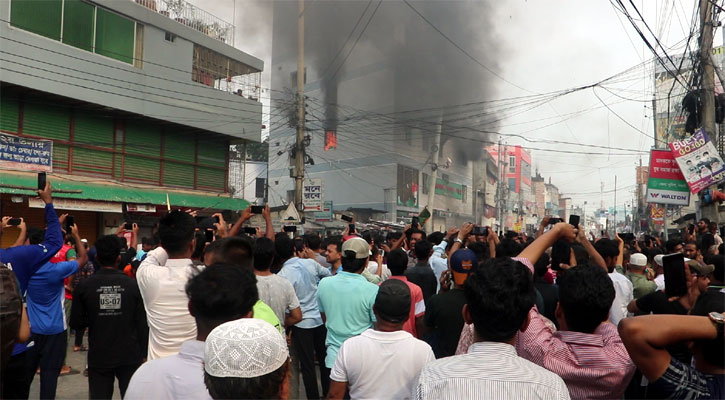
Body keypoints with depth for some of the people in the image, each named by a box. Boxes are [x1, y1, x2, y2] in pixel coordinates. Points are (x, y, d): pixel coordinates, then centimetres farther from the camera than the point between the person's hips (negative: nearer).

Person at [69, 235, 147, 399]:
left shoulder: (83, 287, -7)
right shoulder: (133, 285, -9)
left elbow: (76, 324, 1)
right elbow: (143, 324, -5)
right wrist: (143, 353, 5)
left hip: (98, 357, 1)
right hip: (130, 355, -1)